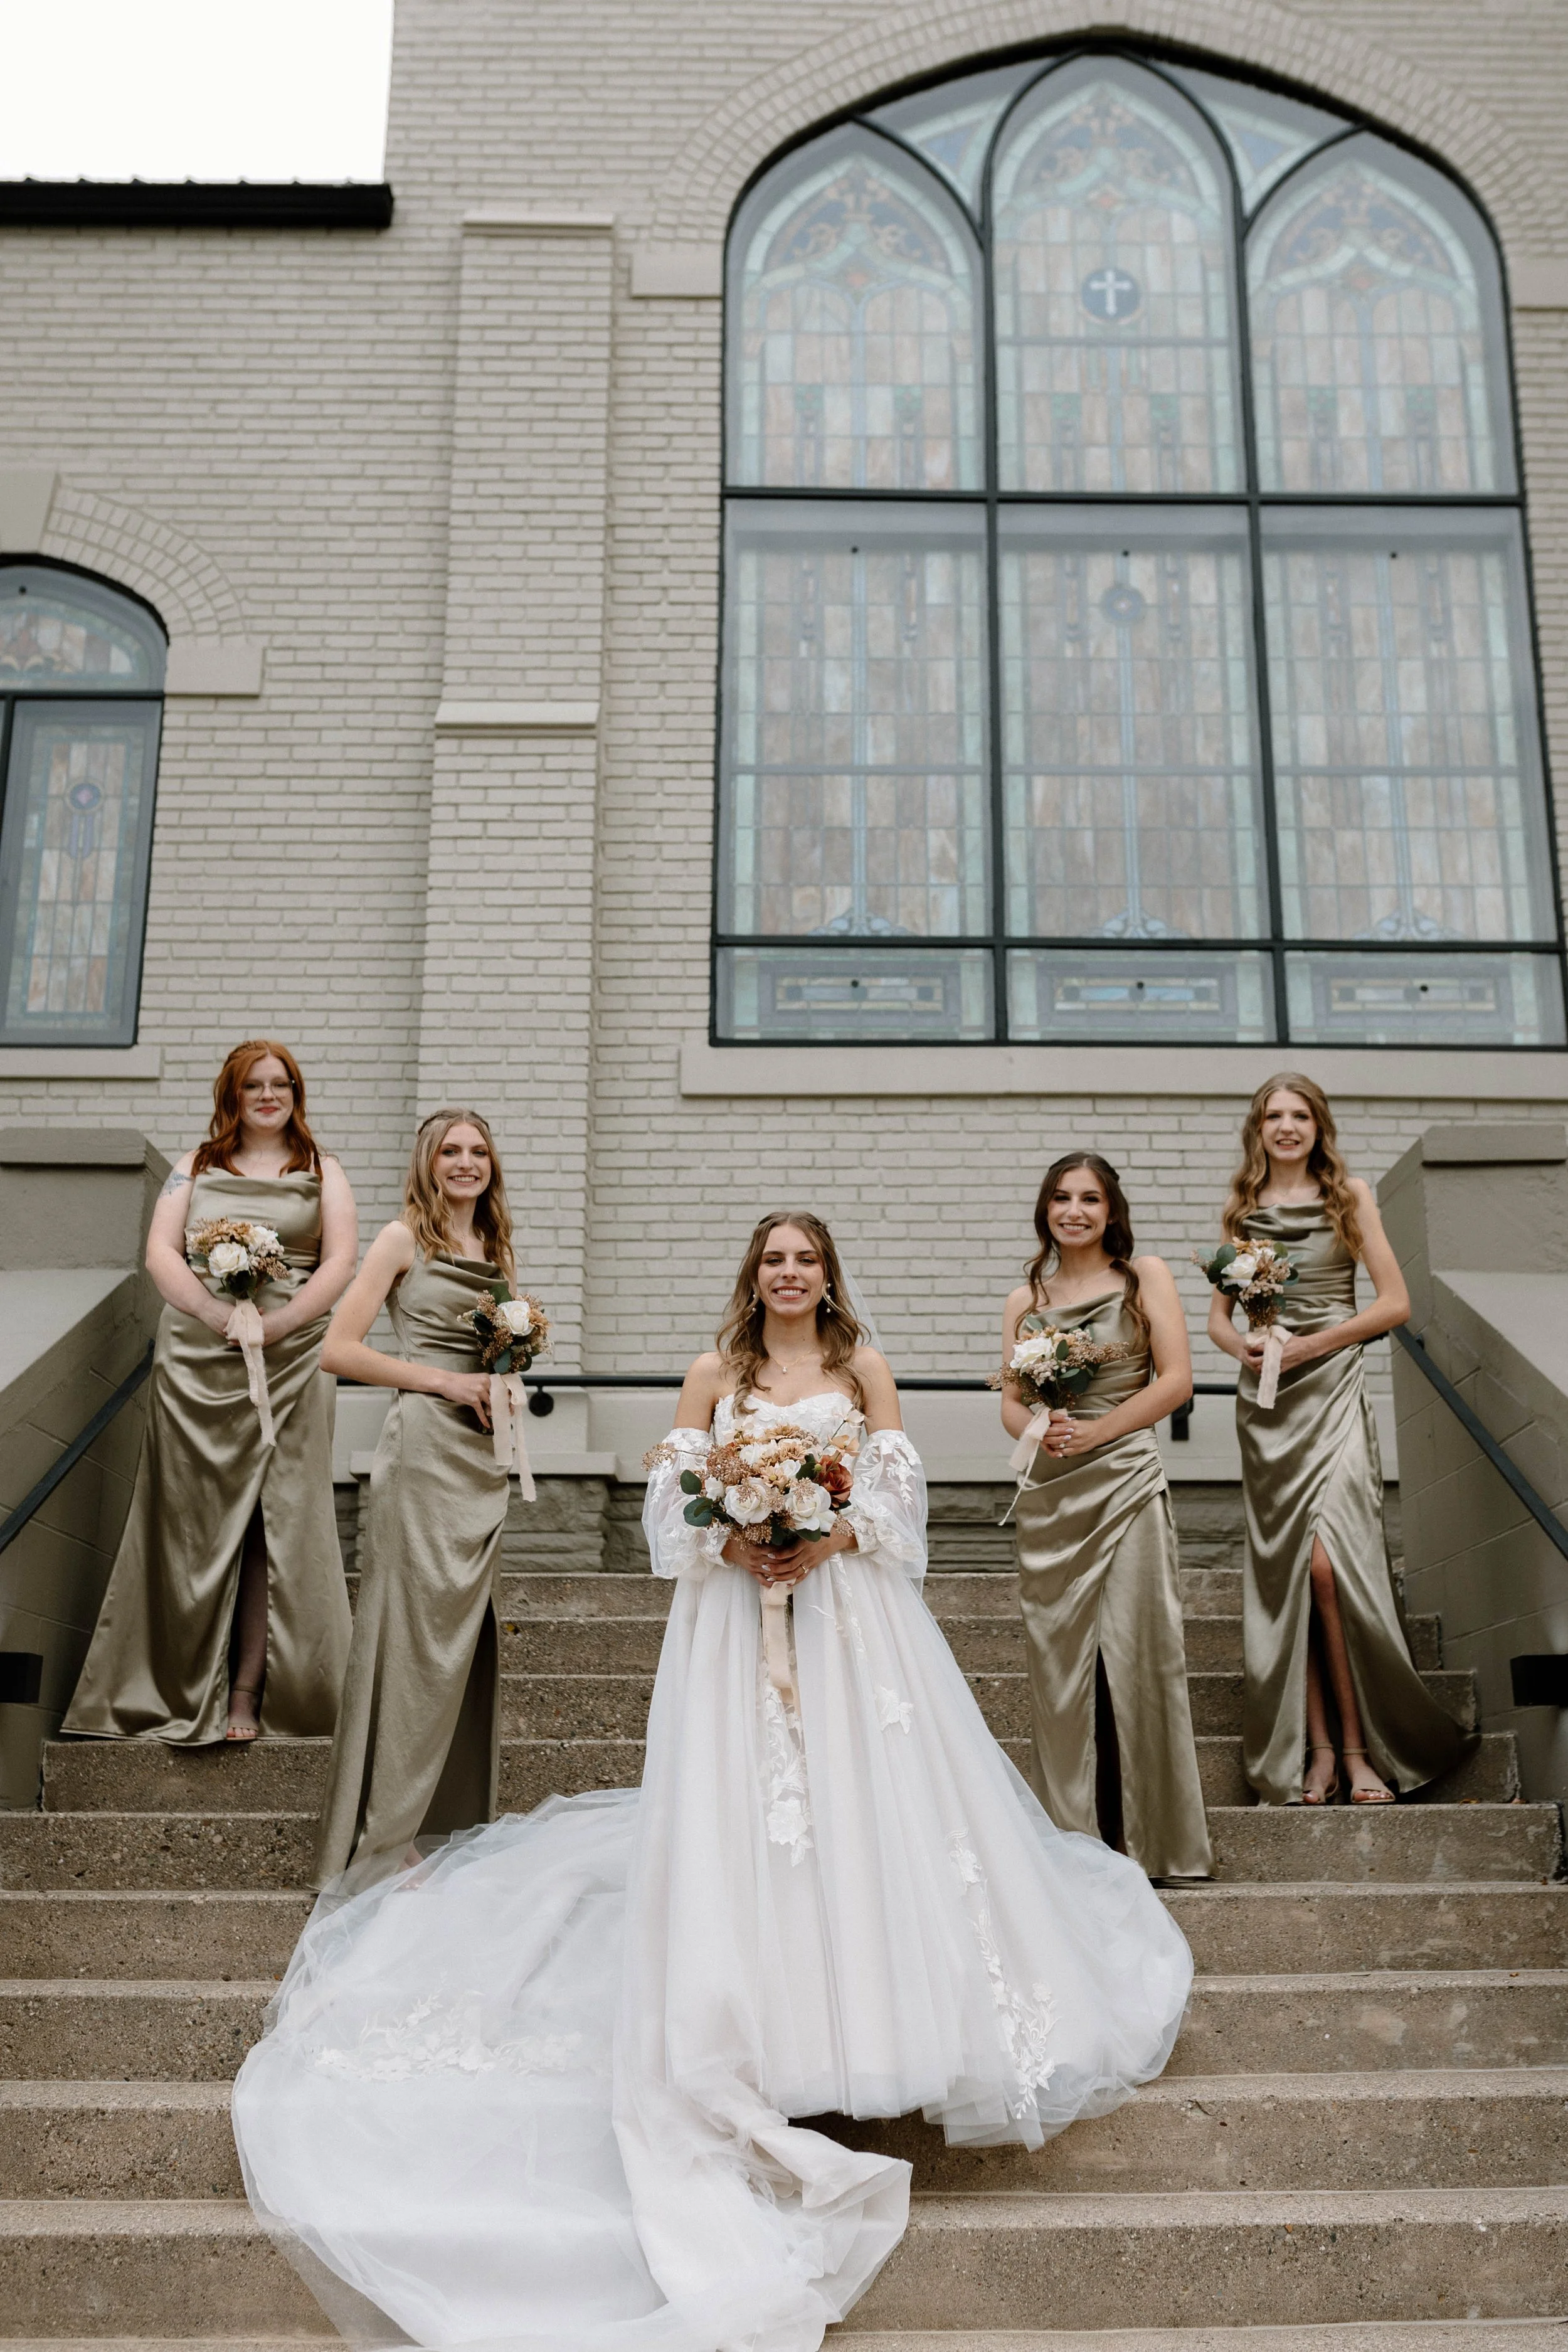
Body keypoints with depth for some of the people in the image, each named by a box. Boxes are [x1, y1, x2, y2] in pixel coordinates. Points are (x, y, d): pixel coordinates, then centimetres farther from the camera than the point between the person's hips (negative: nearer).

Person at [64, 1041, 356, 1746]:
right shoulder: (196, 1167, 14)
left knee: (274, 1520, -5)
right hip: (196, 1361, 1)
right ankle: (187, 1691, 7)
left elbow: (340, 1260, 1)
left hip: (290, 1363, -1)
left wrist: (281, 1321, -14)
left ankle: (249, 1692, -2)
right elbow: (160, 1251, 2)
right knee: (195, 1521, 0)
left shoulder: (321, 1173, 12)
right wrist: (215, 1312, -14)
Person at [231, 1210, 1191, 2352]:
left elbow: (900, 1495, 1)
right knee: (736, 1805, -3)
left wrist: (826, 1542, -15)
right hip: (736, 1614, 0)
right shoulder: (715, 1375, 8)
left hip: (848, 1607, 0)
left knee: (864, 1791, -1)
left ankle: (871, 2008, 12)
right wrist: (732, 1547, -15)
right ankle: (761, 2032, 6)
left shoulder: (865, 1371, 7)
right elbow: (672, 1497, 3)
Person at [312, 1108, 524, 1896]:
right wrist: (444, 1380, -13)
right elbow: (338, 1350, -8)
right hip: (423, 1446, -6)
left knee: (467, 1637, 10)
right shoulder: (404, 1239, -2)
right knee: (413, 1630, -6)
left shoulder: (497, 1249, 17)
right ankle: (383, 1840, 3)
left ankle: (457, 1826, 21)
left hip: (484, 1454, 7)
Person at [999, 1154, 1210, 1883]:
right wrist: (1040, 1432, -10)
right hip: (1047, 1493, 3)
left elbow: (1176, 1379, -2)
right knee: (1058, 1662, 5)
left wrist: (1094, 1431, -11)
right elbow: (1010, 1404, 13)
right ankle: (1072, 1839, 15)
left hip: (1125, 1483, -3)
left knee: (1135, 1657, -4)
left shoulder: (1145, 1277, 5)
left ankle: (1150, 1838, 6)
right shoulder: (1025, 1299, 13)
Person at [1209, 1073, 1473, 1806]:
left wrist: (1313, 1343, -11)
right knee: (1284, 1570, 0)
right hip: (1265, 1399, 3)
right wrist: (1242, 1345, -8)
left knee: (1328, 1564, -15)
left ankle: (1359, 1748, -4)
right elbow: (1217, 1313, 15)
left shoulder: (1348, 1196, 5)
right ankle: (1317, 1749, 5)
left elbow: (1395, 1302, 0)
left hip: (1333, 1392, -3)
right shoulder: (1242, 1209, 12)